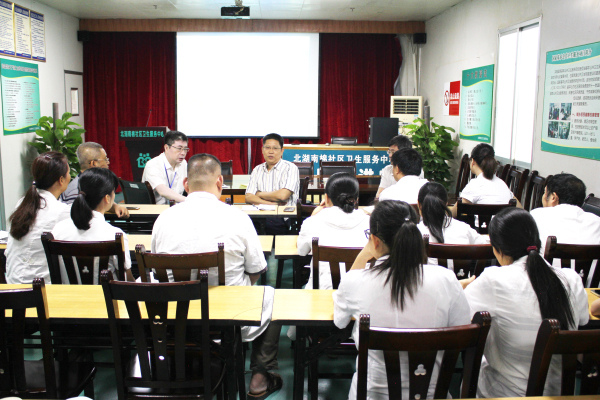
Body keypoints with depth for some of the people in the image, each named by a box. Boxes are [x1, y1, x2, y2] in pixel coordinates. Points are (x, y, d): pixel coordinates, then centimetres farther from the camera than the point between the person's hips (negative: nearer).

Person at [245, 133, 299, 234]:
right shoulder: (257, 170, 17)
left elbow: (282, 195, -12)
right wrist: (271, 203, -9)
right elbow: (248, 198, 6)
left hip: (283, 219, -4)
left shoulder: (290, 168, 2)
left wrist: (260, 194, 3)